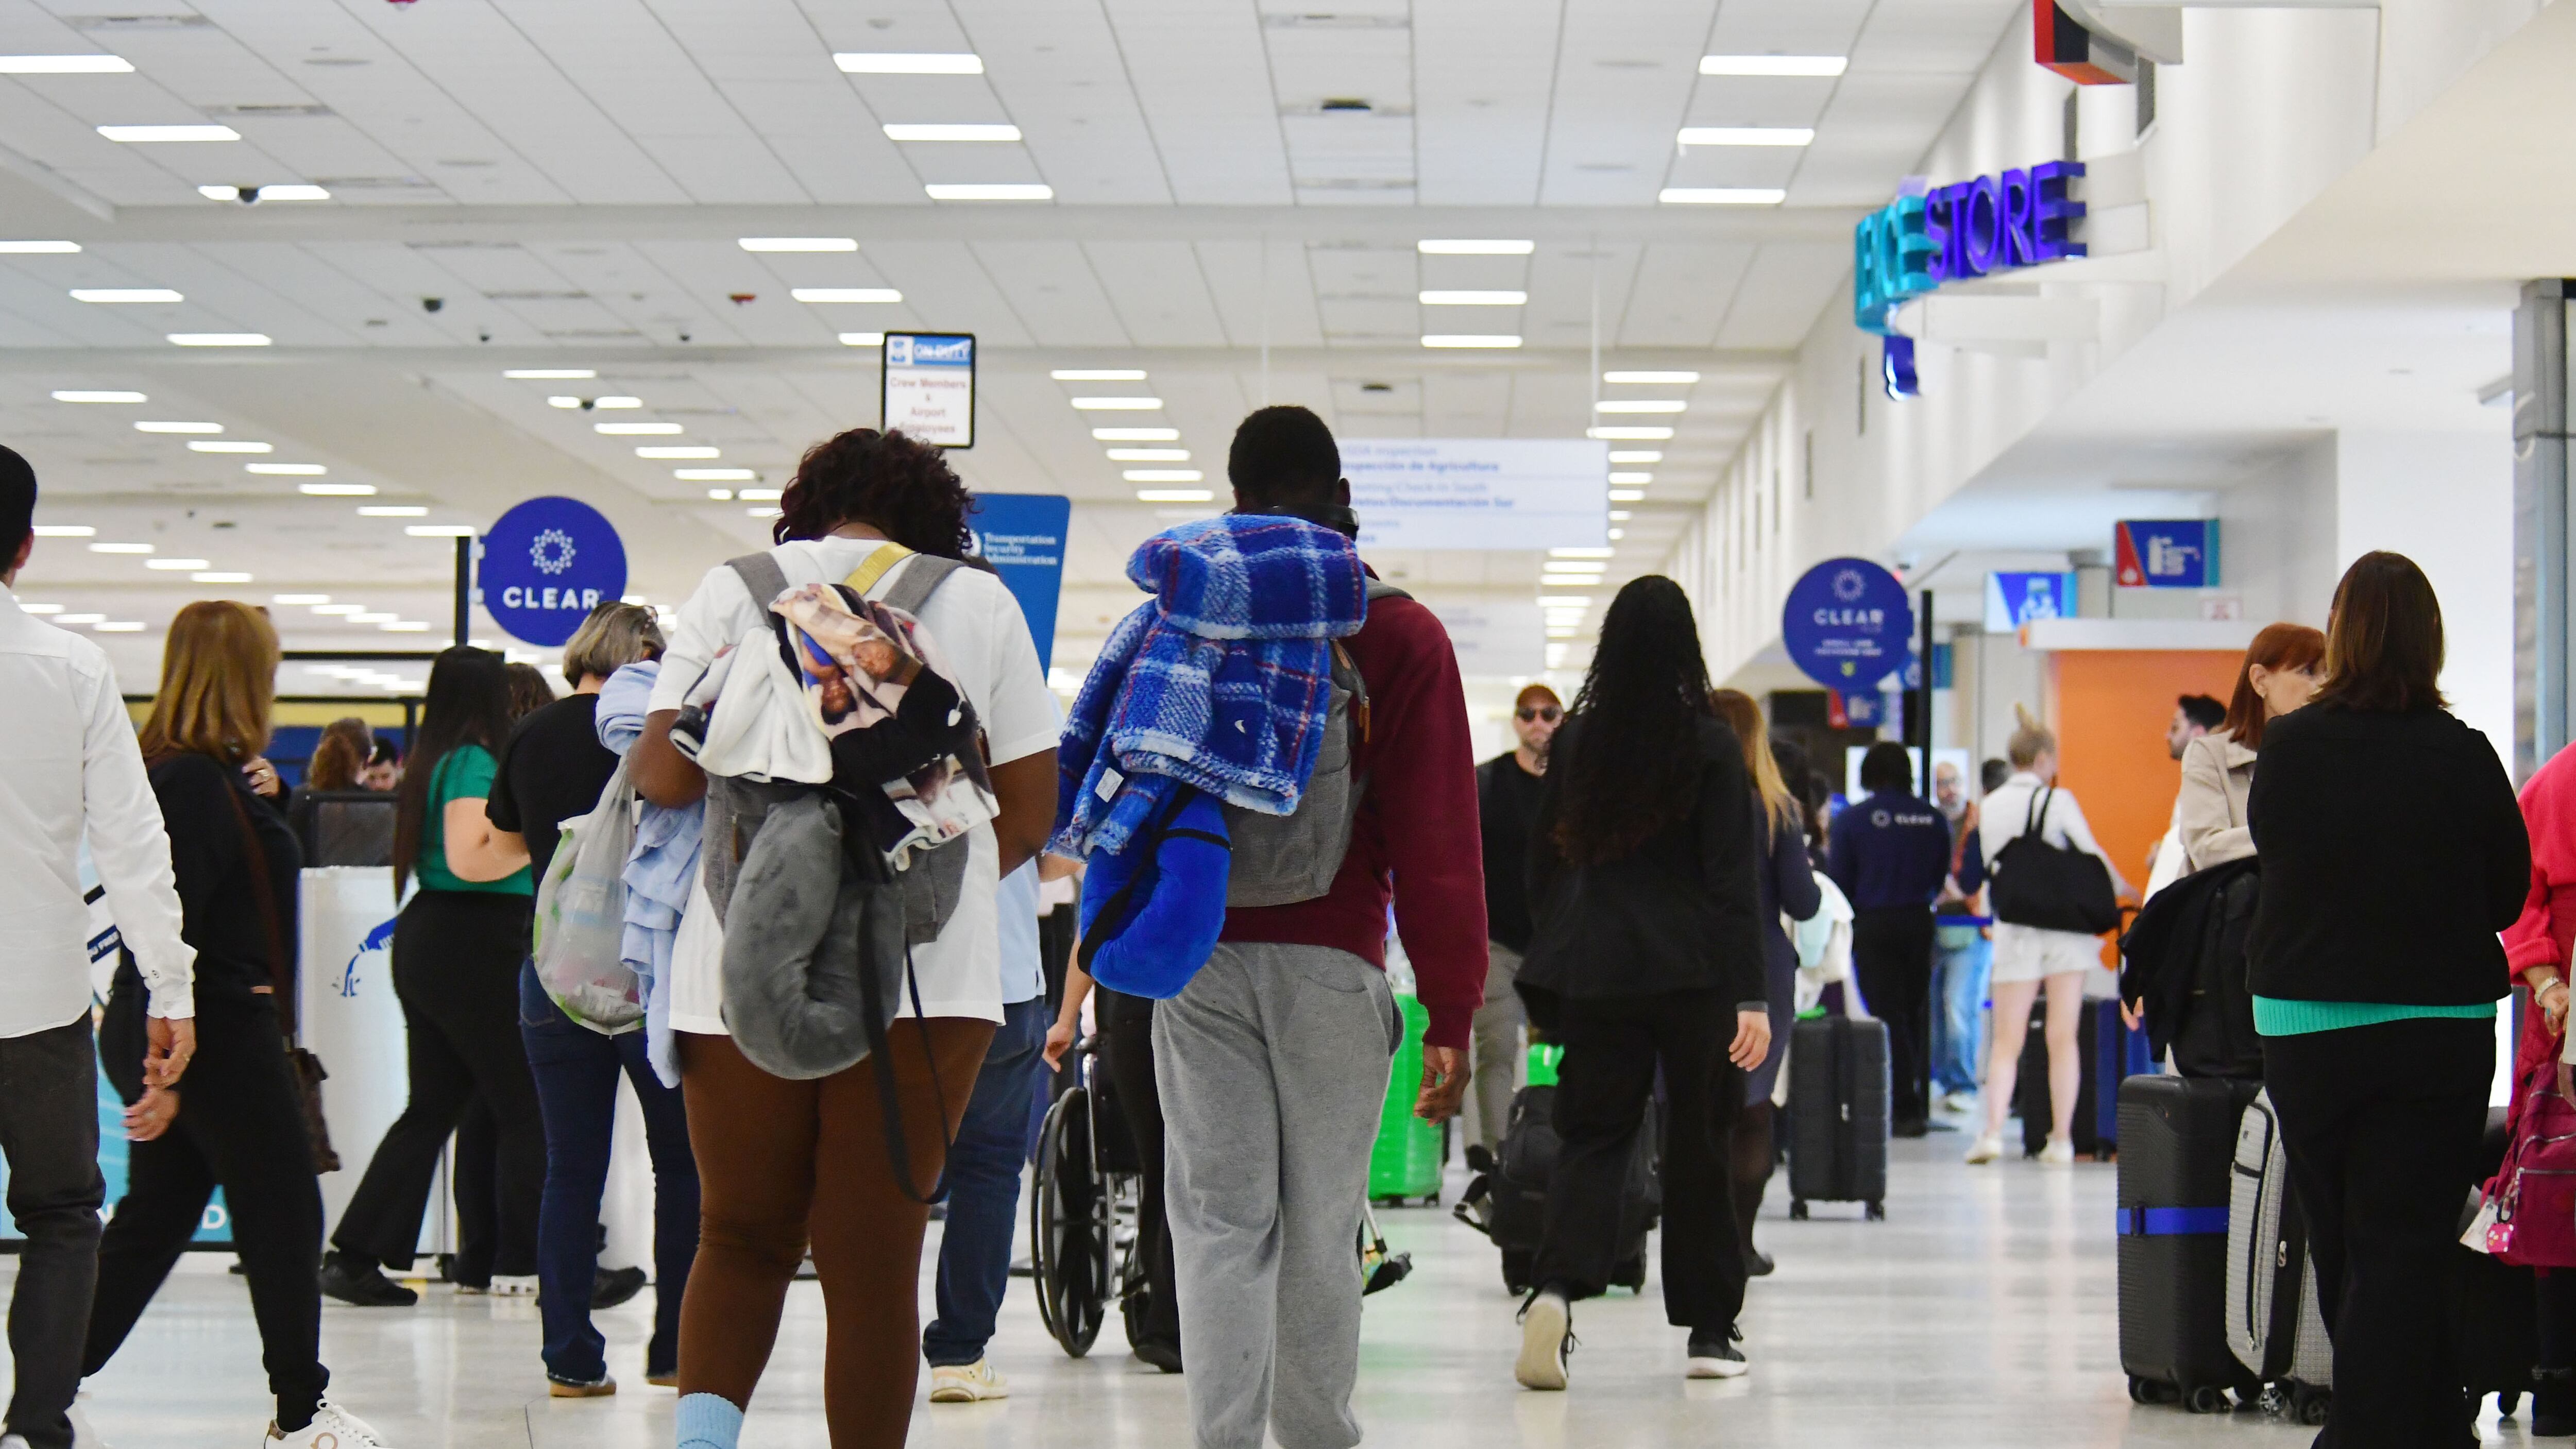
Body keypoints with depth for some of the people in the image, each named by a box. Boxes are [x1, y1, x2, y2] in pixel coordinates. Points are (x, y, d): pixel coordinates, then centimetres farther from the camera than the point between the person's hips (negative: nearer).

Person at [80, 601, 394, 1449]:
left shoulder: (180, 772, 9)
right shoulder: (201, 783, -20)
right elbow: (166, 927, -24)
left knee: (156, 1214, 14)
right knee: (283, 1210, 3)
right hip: (220, 1035, -9)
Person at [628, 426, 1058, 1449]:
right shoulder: (980, 603, 8)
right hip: (929, 970, 0)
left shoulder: (734, 590, 6)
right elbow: (1029, 815, 6)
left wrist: (635, 758, 20)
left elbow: (668, 777, -2)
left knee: (741, 1236, 13)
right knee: (875, 1258, 5)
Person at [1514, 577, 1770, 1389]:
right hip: (1693, 974, -2)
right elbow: (1735, 877, -10)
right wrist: (1752, 995, -9)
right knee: (1699, 1144, 8)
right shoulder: (1711, 745, -7)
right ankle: (1709, 1331, 15)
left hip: (1595, 974, 2)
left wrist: (1554, 972, 21)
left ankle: (1556, 1288, -20)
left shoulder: (1575, 741, 3)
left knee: (1591, 1135, 6)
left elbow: (1545, 861, 10)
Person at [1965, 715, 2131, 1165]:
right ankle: (2061, 1138, 3)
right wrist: (2122, 889, 16)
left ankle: (1993, 1131, -11)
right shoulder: (2057, 800, -6)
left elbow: (1990, 865, 12)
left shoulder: (1989, 807, 5)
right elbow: (2091, 855, 0)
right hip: (2064, 924, -2)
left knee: (2007, 1039, 4)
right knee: (2063, 1038, 3)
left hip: (2014, 928, 2)